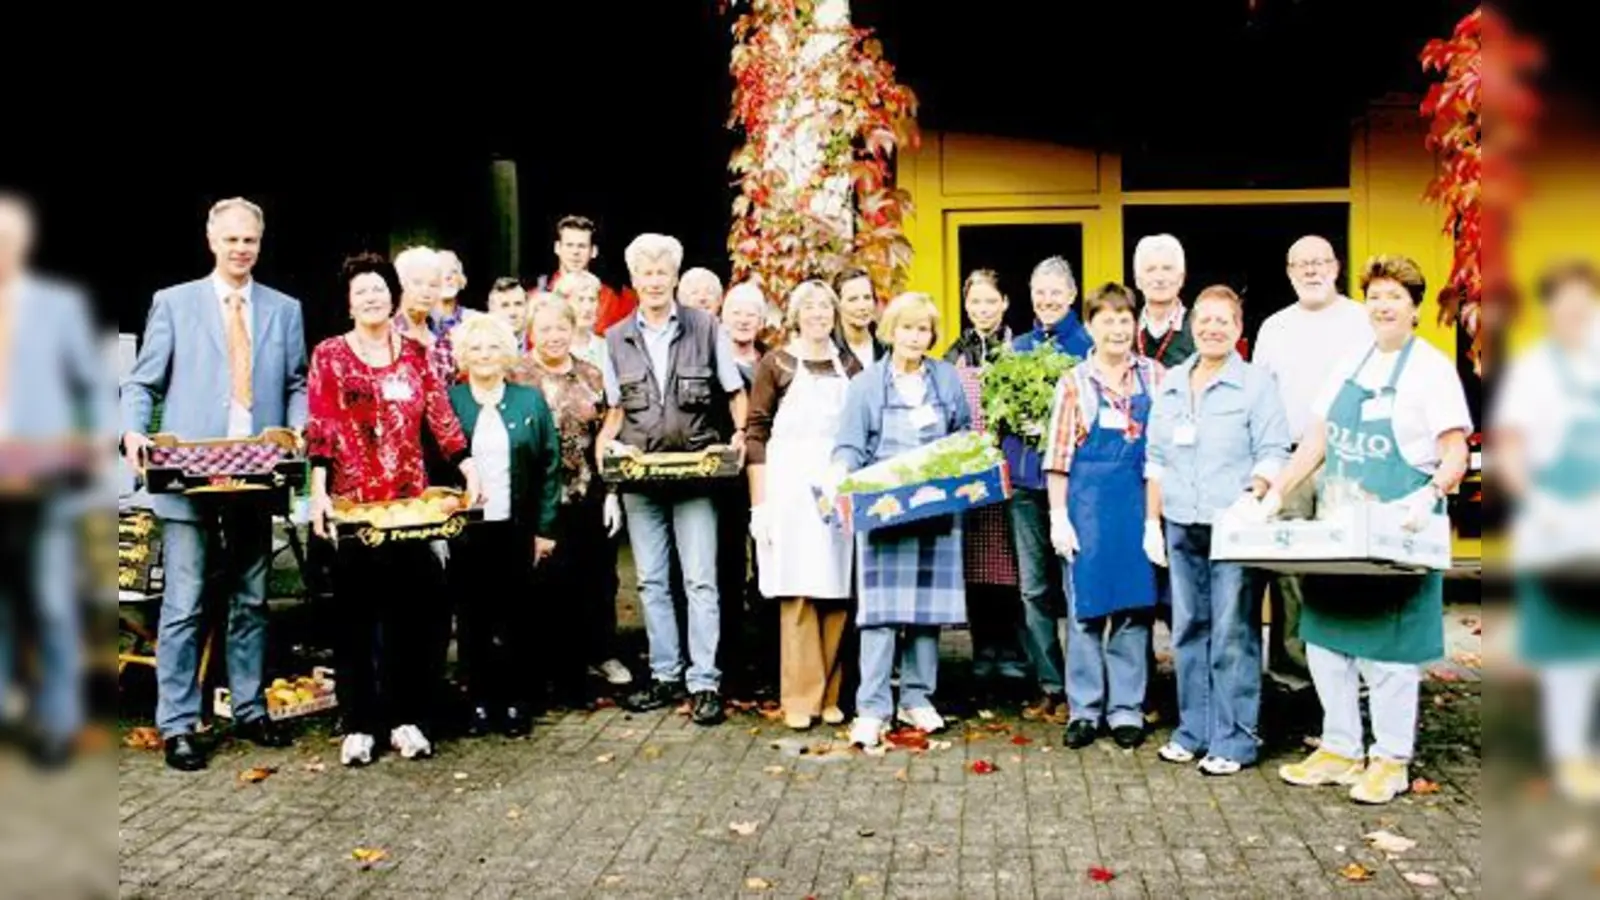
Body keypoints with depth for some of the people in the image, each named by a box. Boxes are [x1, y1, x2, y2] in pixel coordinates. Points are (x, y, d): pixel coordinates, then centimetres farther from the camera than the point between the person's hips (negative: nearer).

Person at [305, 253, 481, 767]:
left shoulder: (415, 355, 10)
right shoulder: (329, 355, 3)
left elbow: (442, 419, 6)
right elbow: (320, 429, -2)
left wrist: (470, 470, -4)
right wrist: (318, 492, -11)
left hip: (411, 500, 2)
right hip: (353, 502, -2)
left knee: (411, 608, 4)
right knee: (356, 611, 4)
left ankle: (407, 719, 14)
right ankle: (358, 725, 12)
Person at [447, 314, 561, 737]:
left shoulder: (531, 401, 5)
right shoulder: (447, 402, 3)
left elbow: (551, 467, 4)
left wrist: (545, 528, 0)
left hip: (516, 529, 0)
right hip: (465, 530, 0)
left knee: (517, 618, 6)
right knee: (473, 618, 7)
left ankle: (516, 703, 16)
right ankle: (478, 702, 18)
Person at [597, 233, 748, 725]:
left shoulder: (705, 328, 3)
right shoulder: (616, 338, 10)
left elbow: (735, 393, 6)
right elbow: (616, 408, 14)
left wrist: (740, 434, -11)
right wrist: (605, 440, -5)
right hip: (639, 477, 3)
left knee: (701, 580, -4)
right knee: (651, 581, 9)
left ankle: (705, 682, 2)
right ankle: (665, 675, 19)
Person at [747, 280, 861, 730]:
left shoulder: (850, 368, 12)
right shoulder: (775, 364, 3)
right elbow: (757, 435, 0)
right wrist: (759, 503, -6)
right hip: (790, 489, -3)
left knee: (837, 593, 2)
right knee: (797, 593, -4)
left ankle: (831, 695, 13)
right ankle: (800, 698, 6)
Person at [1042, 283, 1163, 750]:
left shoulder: (1154, 376, 6)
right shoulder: (1075, 383, 1)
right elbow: (1058, 456, 0)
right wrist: (1059, 516, -5)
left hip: (1139, 502, 2)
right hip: (1088, 504, -1)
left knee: (1133, 606, 6)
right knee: (1086, 606, 5)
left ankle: (1126, 709, 17)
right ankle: (1084, 709, 15)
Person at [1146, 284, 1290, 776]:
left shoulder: (1256, 383, 1)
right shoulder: (1171, 384, 15)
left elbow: (1273, 454, -4)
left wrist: (1250, 499, -20)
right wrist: (1152, 522, 12)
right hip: (1181, 528, 5)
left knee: (1233, 637, -3)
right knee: (1188, 633, 10)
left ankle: (1234, 740, 5)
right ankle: (1192, 730, 20)